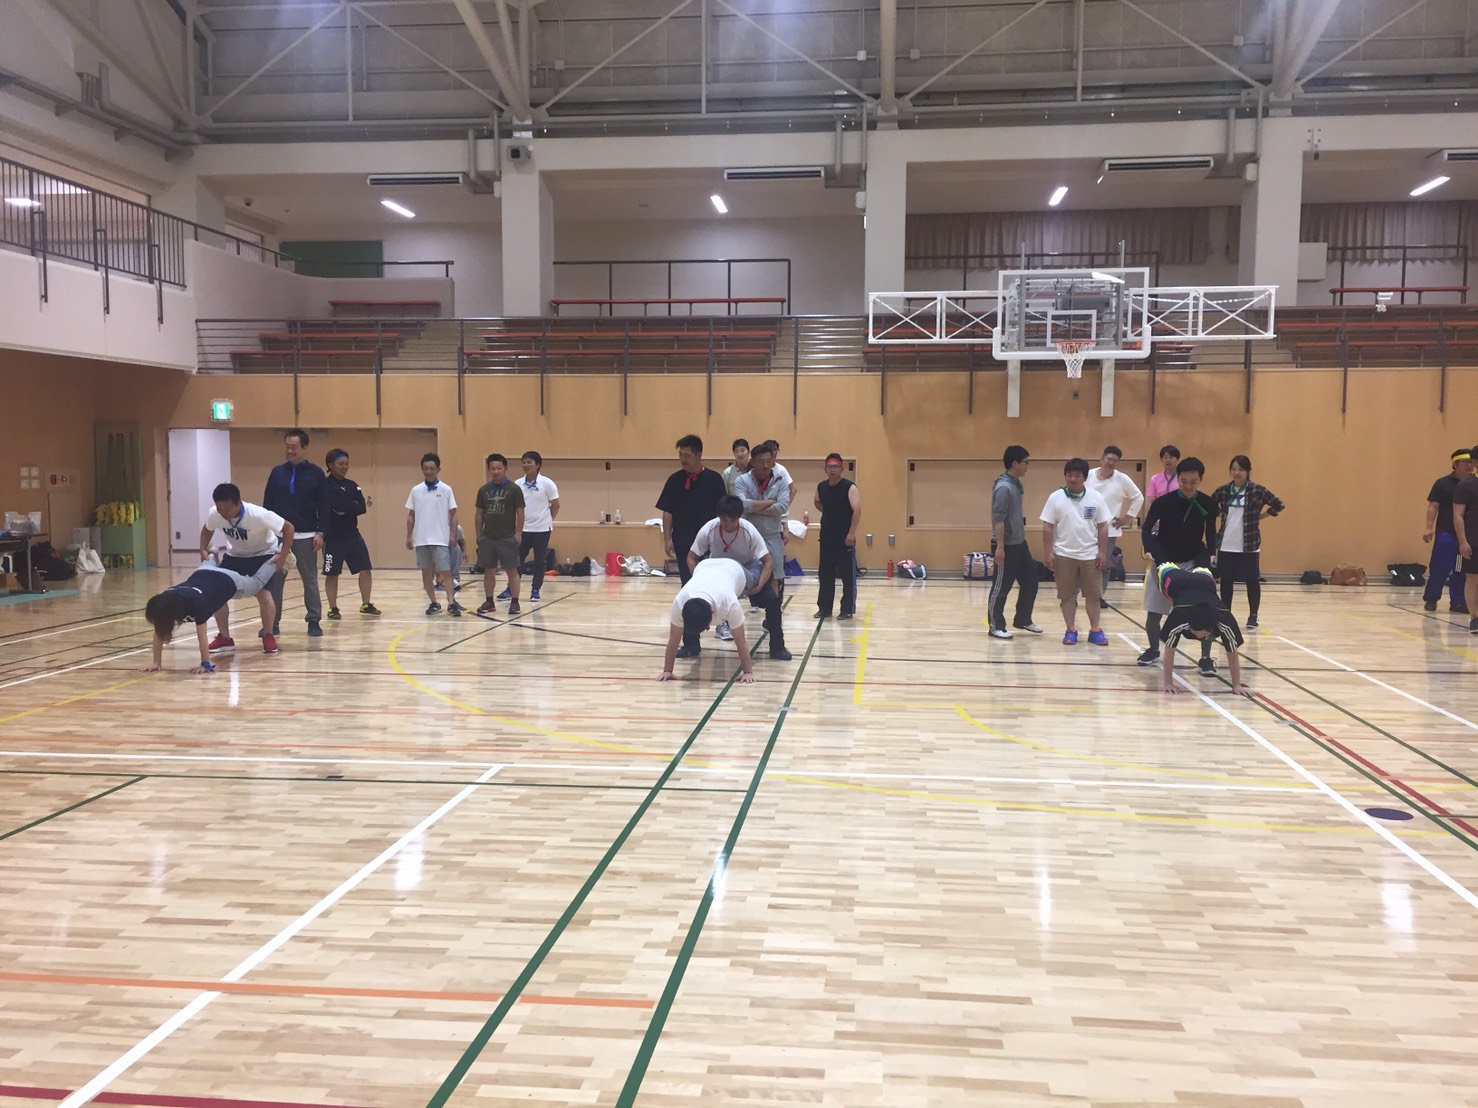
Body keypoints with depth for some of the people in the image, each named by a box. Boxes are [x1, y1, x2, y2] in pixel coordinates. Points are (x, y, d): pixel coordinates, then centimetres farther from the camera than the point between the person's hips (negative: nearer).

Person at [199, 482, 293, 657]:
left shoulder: (257, 514, -36)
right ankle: (224, 638, 9)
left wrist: (283, 556, -30)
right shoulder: (214, 514, -22)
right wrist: (203, 550, -11)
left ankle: (269, 636, 1)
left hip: (263, 555, -4)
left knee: (264, 594, -21)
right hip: (234, 555, 5)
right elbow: (207, 530, 4)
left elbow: (288, 528, -27)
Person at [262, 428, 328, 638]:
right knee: (274, 580, 2)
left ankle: (314, 621, 11)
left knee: (310, 580, 4)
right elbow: (268, 504, 8)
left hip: (306, 536, -2)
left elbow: (323, 506, -1)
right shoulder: (277, 472, 6)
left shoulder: (316, 473, 0)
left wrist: (320, 533, -8)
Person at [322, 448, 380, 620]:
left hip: (353, 535, 6)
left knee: (366, 569, 4)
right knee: (332, 574, 2)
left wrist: (345, 509, -15)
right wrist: (353, 506, -9)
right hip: (333, 537, -6)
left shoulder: (352, 485, 11)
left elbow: (362, 508, -1)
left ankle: (365, 605, 16)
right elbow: (337, 504, -23)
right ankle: (333, 608, 13)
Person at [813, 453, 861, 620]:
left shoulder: (849, 487, -12)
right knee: (825, 574, 10)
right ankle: (824, 608, 19)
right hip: (826, 536, 6)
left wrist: (851, 533, -25)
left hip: (845, 538, -6)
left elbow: (857, 510, -20)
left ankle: (848, 610, 6)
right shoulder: (821, 487, 7)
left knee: (848, 575, 0)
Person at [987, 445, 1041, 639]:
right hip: (1007, 546, -9)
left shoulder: (1016, 484, 10)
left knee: (1030, 580, 14)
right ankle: (996, 627, 9)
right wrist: (1000, 547, -24)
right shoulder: (1004, 487, -19)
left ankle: (1023, 620, 27)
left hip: (1020, 543, 9)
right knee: (1001, 587, 0)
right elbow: (998, 519, -22)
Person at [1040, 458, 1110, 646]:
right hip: (1064, 555, -1)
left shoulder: (1095, 498, 0)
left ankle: (1095, 630, 16)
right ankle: (1070, 630, 14)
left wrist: (1102, 552, -1)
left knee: (1093, 594, 6)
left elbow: (1102, 527, 4)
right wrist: (1048, 552, -7)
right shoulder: (1056, 498, -4)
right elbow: (1048, 527, -2)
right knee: (1067, 595, 5)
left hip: (1090, 555, 1)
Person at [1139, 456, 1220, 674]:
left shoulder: (1208, 504, -9)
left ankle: (1206, 659, 0)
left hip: (1194, 562, 1)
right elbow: (1148, 528, -3)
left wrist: (1209, 557, -4)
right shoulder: (1163, 502, -16)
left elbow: (1210, 533, 6)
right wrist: (1149, 550, -18)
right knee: (1154, 613, 3)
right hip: (1164, 562, -1)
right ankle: (1153, 650, 28)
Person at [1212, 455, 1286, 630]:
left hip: (1249, 546, -3)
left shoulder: (1257, 490, -5)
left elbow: (1279, 505, 1)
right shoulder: (1223, 491, 3)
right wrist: (1221, 514, 5)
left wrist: (1260, 516, -2)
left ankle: (1253, 616, 15)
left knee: (1252, 581, 4)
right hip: (1226, 546, 3)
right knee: (1226, 580, 9)